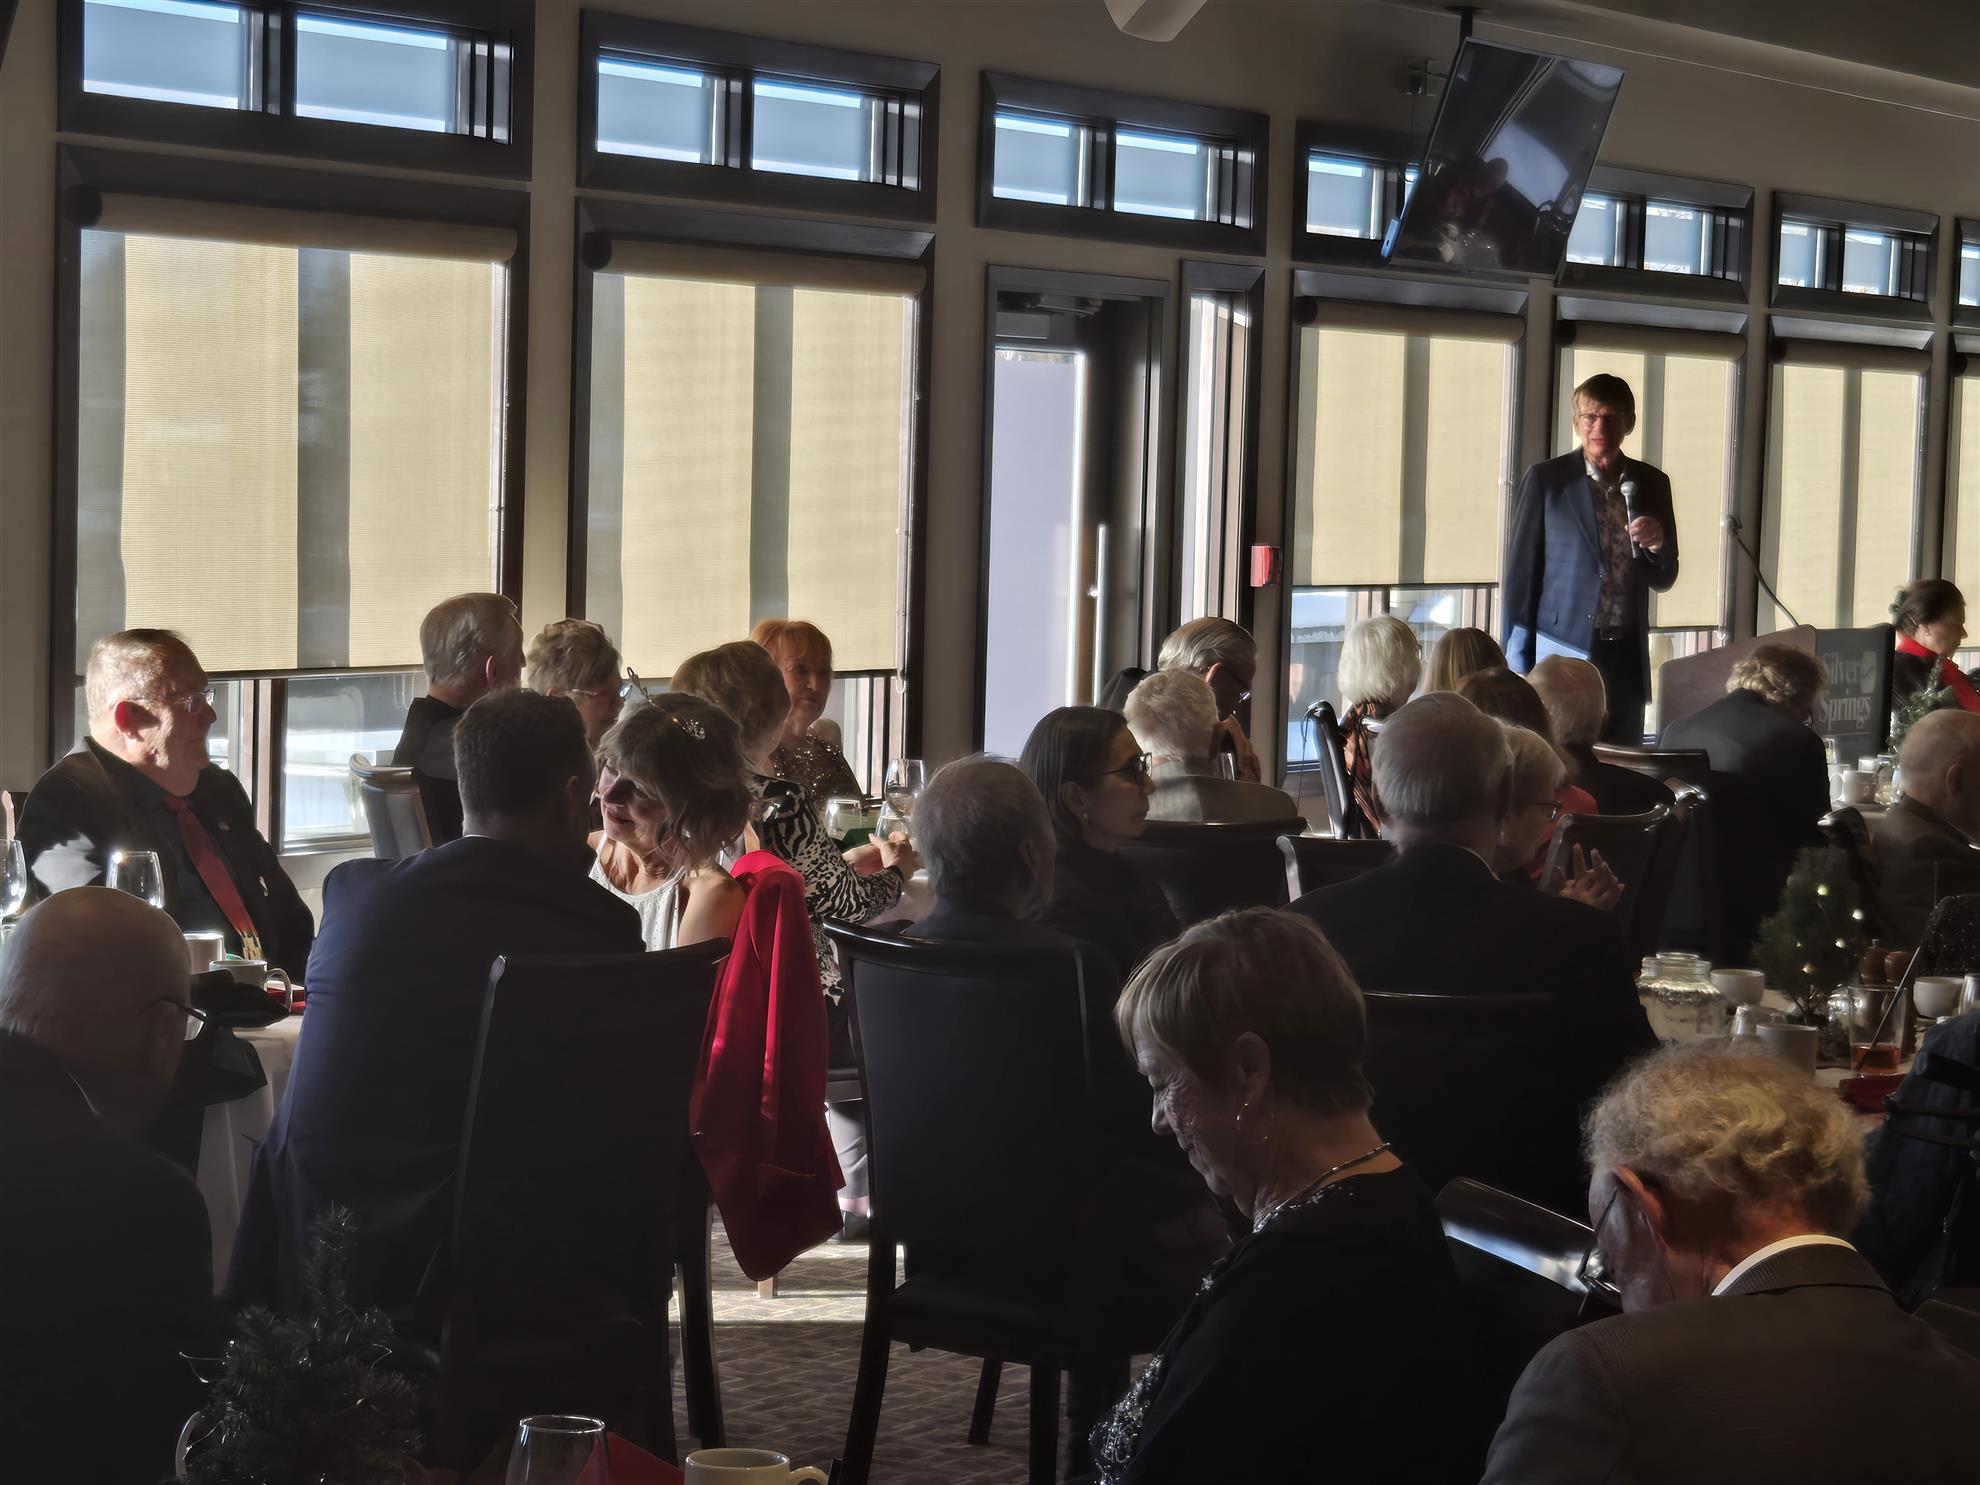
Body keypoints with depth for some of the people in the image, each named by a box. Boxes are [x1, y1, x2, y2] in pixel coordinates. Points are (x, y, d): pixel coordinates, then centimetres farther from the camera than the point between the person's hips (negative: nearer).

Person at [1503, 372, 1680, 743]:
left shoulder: (1652, 484, 9)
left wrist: (1658, 544, -7)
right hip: (1564, 653, -3)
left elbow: (1663, 581, 15)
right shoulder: (1546, 479, -2)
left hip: (1626, 659, 3)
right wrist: (1519, 667, -2)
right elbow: (1521, 572, 0)